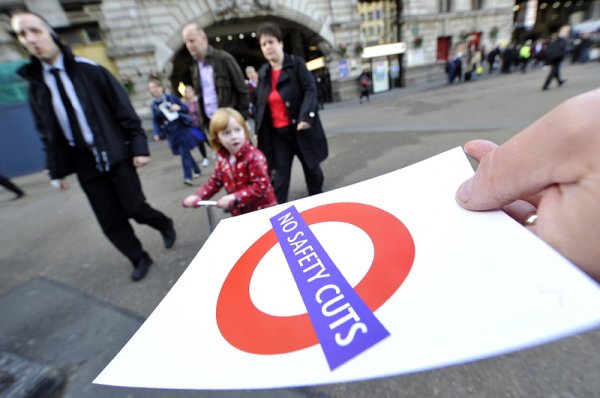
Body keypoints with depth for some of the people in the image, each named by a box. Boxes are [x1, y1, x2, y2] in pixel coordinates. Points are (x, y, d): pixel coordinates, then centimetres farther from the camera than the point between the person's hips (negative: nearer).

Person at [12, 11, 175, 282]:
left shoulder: (90, 71, -1)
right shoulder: (35, 84, 11)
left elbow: (124, 111, -4)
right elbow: (48, 134, 14)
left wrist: (139, 147, -12)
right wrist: (56, 170, 13)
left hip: (115, 156, -4)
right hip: (85, 164, 4)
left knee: (134, 207, -4)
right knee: (110, 221, 5)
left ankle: (165, 224, 29)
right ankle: (139, 259, 23)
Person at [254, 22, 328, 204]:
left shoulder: (297, 64, -2)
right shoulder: (263, 72, 10)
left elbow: (310, 90, -13)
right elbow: (260, 104, 12)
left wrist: (305, 117, -27)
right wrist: (258, 131, 7)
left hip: (301, 128, -2)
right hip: (277, 133, 3)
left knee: (311, 167, 13)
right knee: (280, 174, 1)